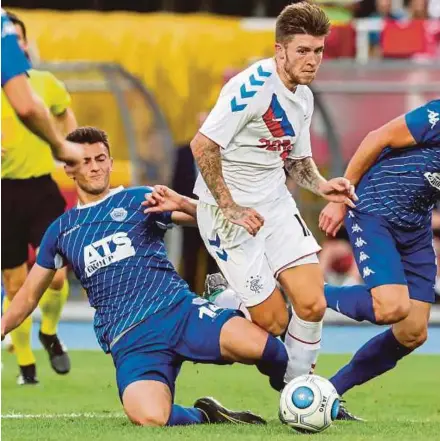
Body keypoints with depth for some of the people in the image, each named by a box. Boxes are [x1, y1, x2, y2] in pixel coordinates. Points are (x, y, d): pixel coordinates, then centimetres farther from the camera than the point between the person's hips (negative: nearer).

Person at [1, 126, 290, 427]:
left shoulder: (139, 200, 14)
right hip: (129, 339, 0)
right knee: (150, 417, -33)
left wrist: (181, 204, -15)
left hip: (179, 309, 0)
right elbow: (29, 296, 28)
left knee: (263, 347, -30)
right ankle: (204, 417, 1)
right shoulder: (60, 232, 20)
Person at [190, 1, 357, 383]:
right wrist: (229, 207, -23)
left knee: (312, 304, -8)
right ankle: (218, 302, 24)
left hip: (276, 204, 7)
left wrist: (319, 185, 0)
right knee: (274, 321, -8)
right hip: (228, 211, -7)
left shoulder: (303, 98, 7)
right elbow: (202, 145, -24)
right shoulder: (253, 86, -20)